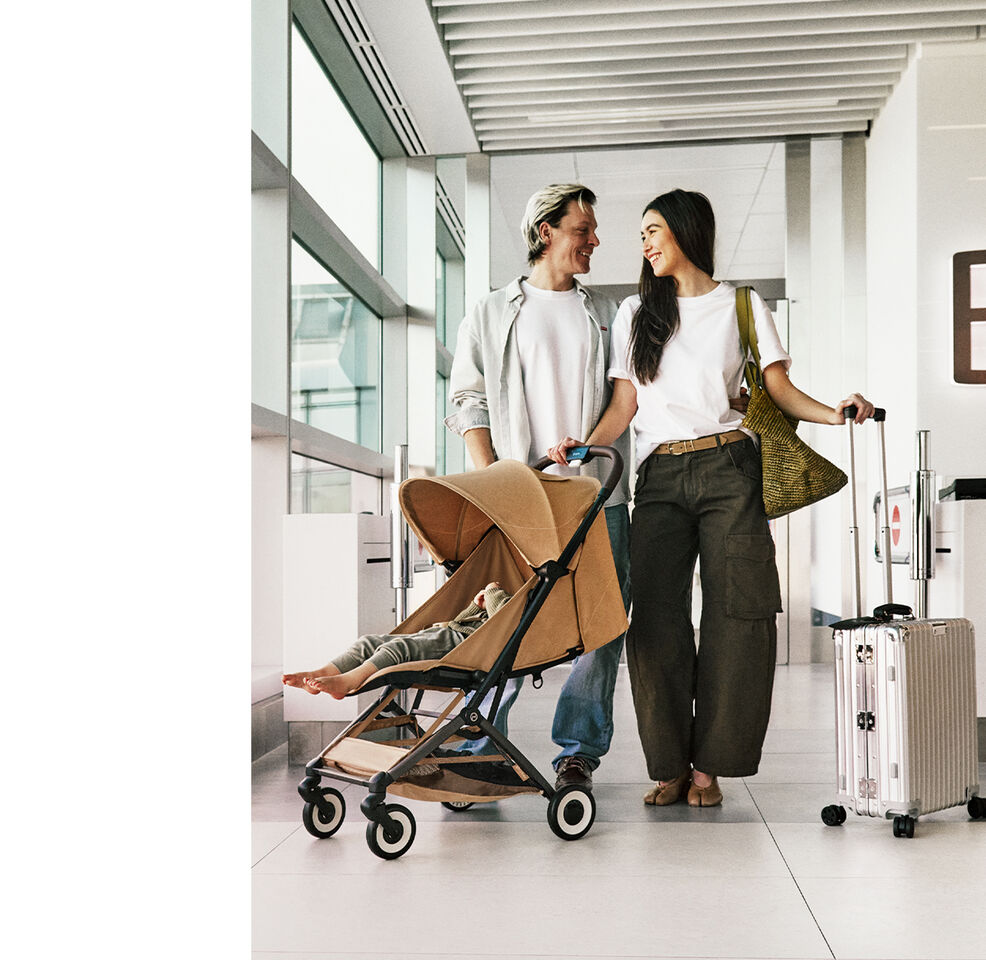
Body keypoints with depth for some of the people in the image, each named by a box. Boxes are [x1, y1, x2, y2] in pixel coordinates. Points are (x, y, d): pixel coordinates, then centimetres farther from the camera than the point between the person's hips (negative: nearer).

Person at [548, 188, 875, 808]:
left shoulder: (743, 307, 13)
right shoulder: (635, 314, 20)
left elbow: (779, 387, 5)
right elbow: (623, 407, 15)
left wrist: (834, 413, -14)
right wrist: (583, 444, -3)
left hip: (729, 471, -2)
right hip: (660, 477, 2)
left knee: (735, 614, -8)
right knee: (655, 615, -6)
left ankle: (709, 765, 1)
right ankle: (671, 766, 2)